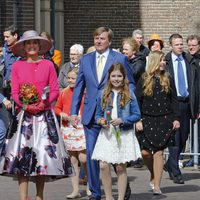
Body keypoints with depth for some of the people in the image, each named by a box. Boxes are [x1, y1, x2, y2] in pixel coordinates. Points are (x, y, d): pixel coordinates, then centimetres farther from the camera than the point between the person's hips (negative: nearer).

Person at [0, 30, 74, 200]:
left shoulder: (48, 65, 5)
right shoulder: (17, 66, 6)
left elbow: (55, 90, 2)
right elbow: (14, 92, 3)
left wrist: (43, 103, -14)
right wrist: (26, 105, -13)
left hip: (44, 115, 0)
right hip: (24, 115, 0)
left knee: (43, 153, -1)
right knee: (22, 153, -8)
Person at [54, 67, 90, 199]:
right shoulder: (64, 93, 8)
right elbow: (57, 108, 16)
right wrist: (61, 113, -3)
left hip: (82, 127, -5)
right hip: (67, 128, 5)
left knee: (83, 158, -11)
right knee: (72, 160, 8)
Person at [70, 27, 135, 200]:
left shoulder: (120, 59, 0)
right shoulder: (86, 60, 11)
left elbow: (131, 84, 5)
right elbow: (79, 87, 13)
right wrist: (74, 111, 8)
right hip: (91, 113, 3)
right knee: (91, 153, 1)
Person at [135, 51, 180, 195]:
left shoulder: (168, 80, 6)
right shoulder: (144, 80, 0)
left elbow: (174, 100, 8)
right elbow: (137, 101, 0)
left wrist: (176, 118, 0)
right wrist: (137, 120, -7)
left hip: (164, 120, 0)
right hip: (147, 120, 0)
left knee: (158, 152, -4)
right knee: (145, 152, -4)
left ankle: (156, 185, -2)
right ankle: (153, 176, 24)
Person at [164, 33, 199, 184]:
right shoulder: (165, 62, -2)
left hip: (186, 102, 4)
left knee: (184, 137, 11)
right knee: (174, 138, -7)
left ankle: (169, 165, 31)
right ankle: (176, 172, -3)